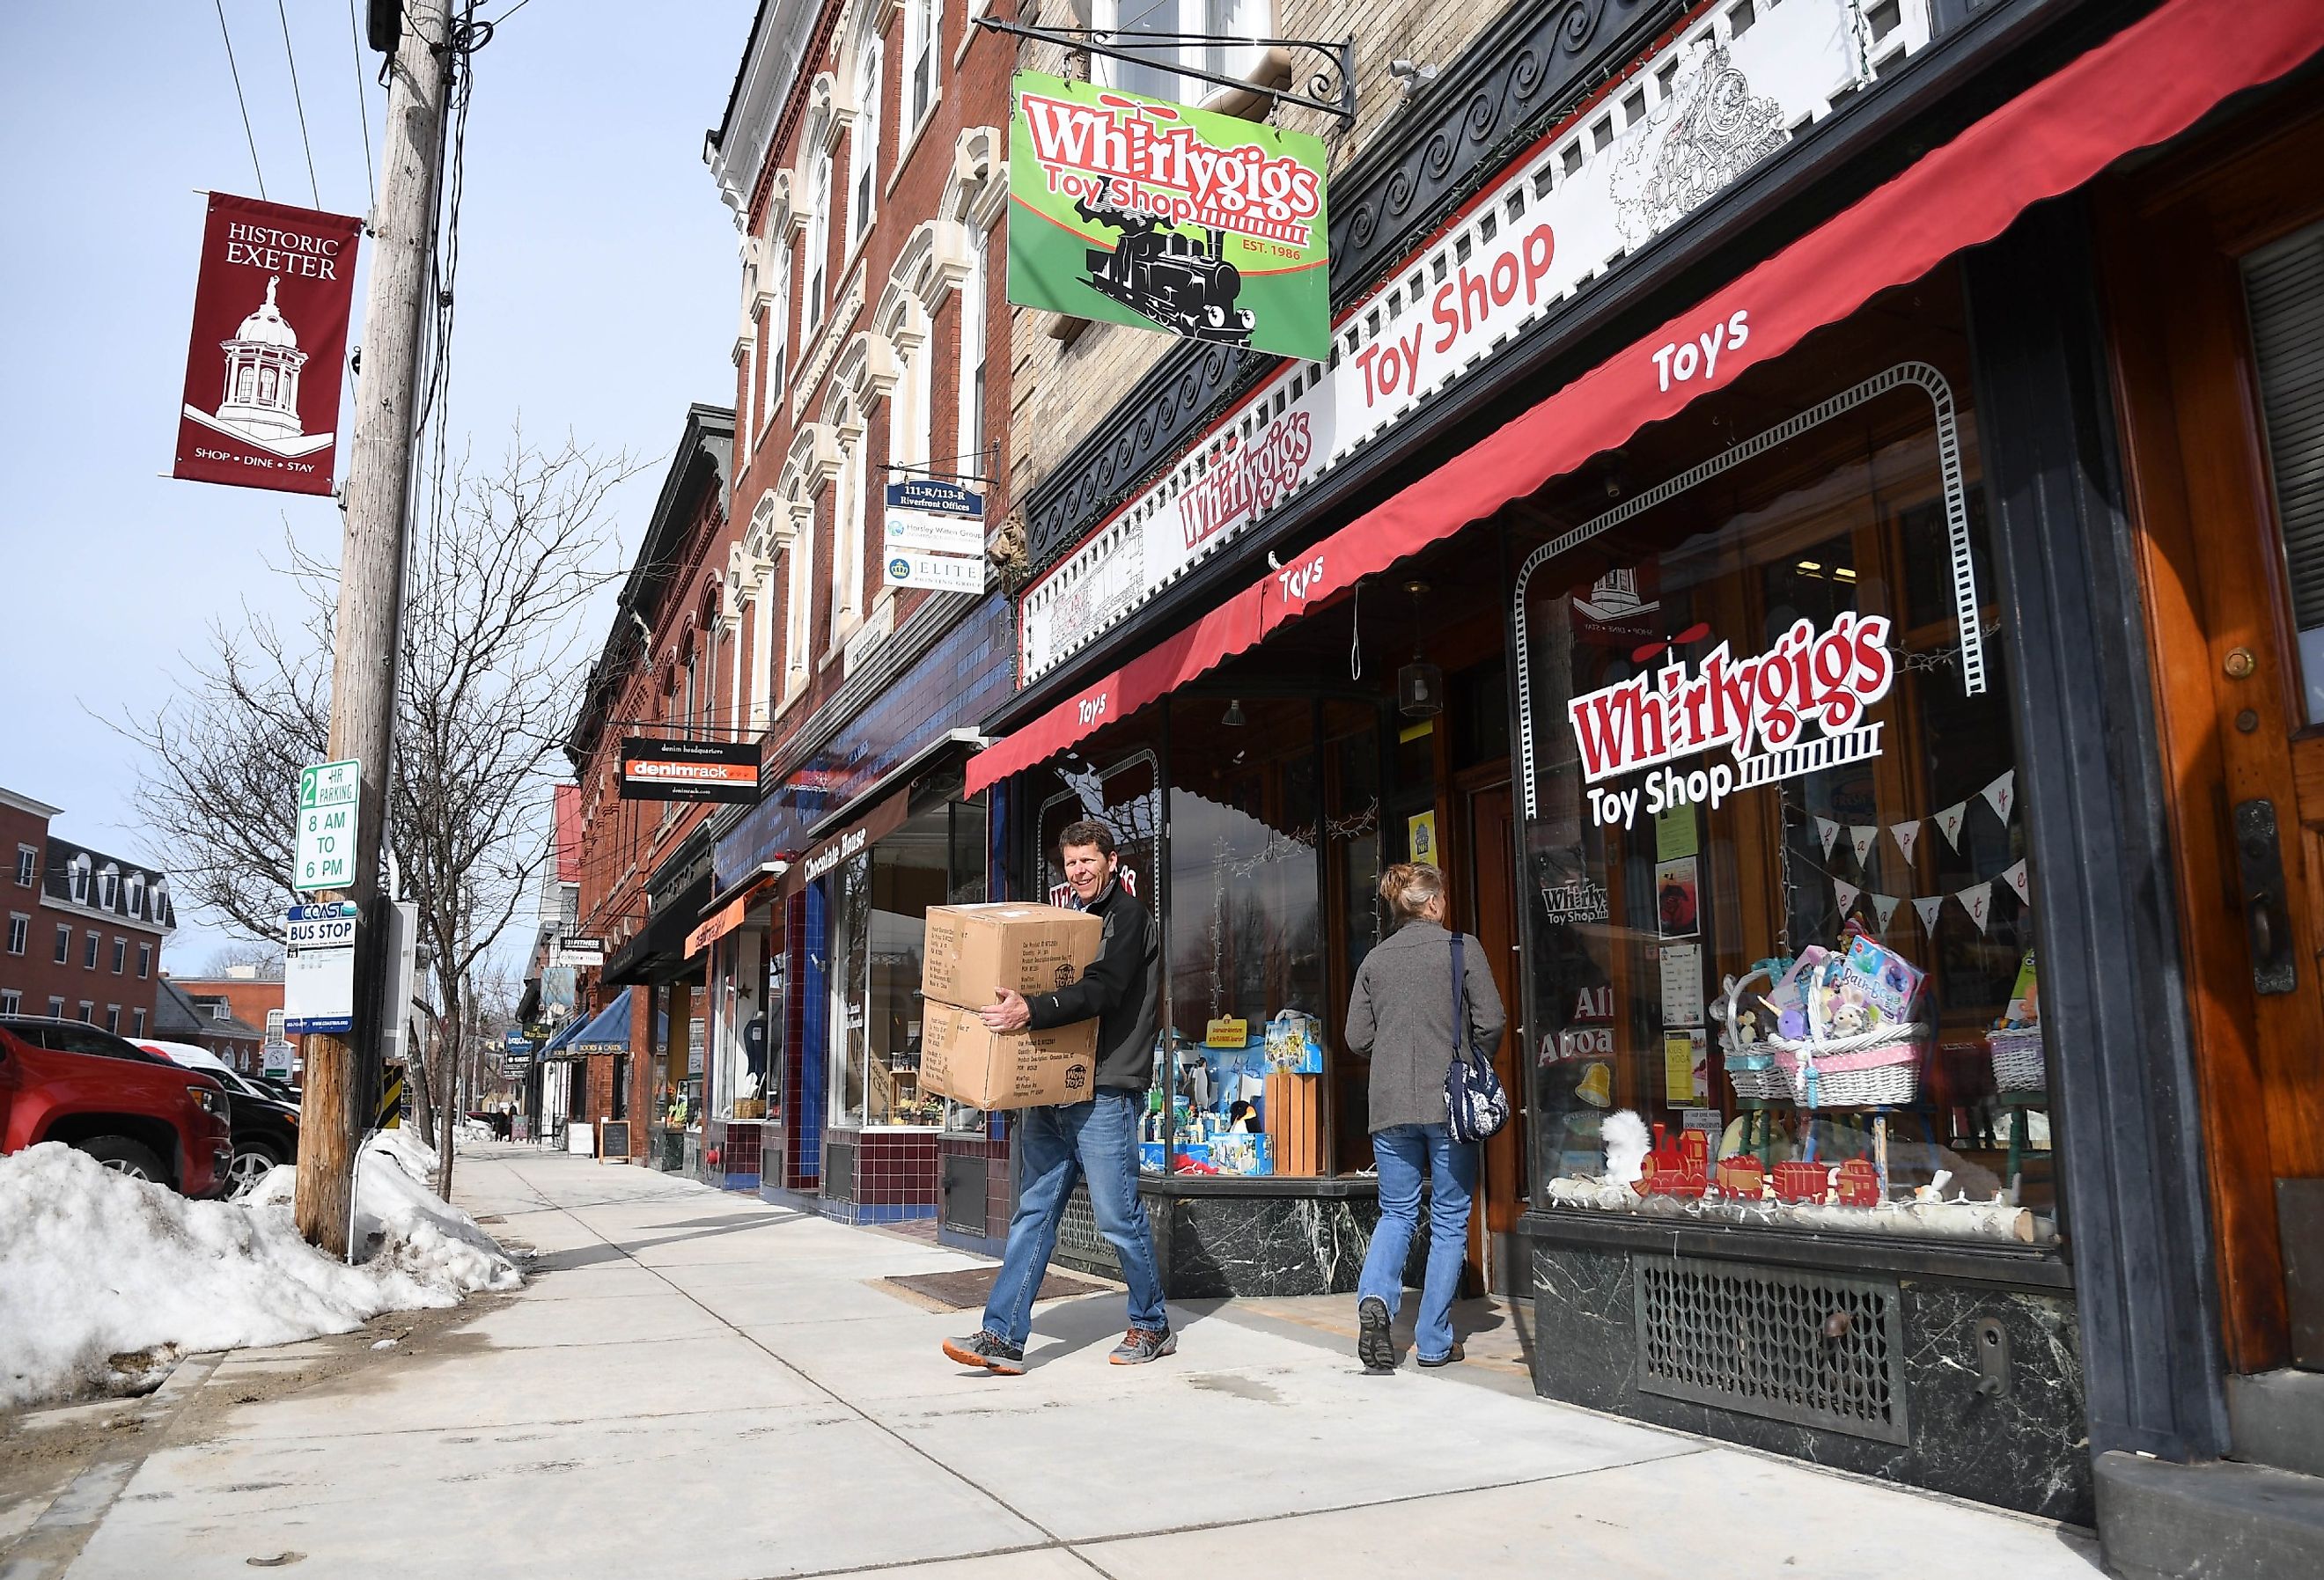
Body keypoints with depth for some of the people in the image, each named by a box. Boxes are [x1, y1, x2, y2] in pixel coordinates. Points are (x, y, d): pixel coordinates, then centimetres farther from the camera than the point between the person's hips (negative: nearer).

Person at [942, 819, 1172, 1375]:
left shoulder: (1128, 916, -5)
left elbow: (1102, 989, -21)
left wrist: (1032, 1010, -31)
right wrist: (1014, 1006, 5)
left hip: (1105, 1092, -7)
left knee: (1118, 1215, 1)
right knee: (1033, 1213, 4)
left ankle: (1152, 1327, 18)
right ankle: (1004, 1336, 4)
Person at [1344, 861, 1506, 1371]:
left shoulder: (1374, 959, 7)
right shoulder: (1462, 947, -2)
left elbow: (1358, 1038, 6)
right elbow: (1490, 1022, -6)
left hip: (1390, 1105, 3)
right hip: (1449, 1101, -3)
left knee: (1397, 1213, 14)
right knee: (1449, 1219, 8)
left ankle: (1375, 1297, -11)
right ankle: (1434, 1342, 10)